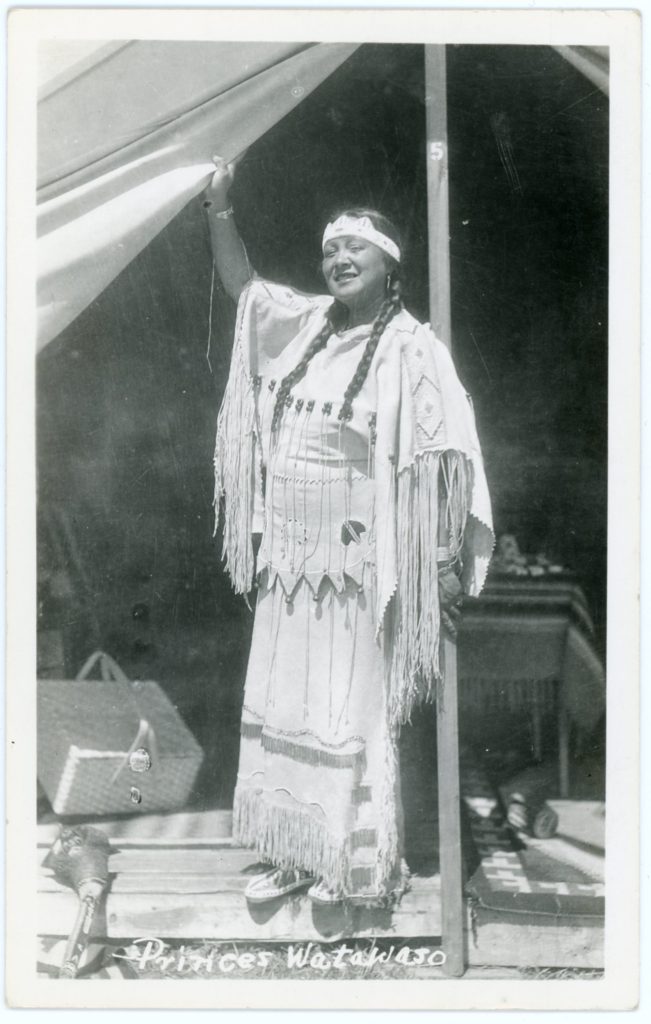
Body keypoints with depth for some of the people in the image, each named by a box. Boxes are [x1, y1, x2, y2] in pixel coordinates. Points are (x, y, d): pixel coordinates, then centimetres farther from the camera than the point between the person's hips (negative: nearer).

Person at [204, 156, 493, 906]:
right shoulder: (302, 324, 8)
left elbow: (442, 462, -12)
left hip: (358, 565, -6)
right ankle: (291, 852, 27)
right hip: (288, 561, 6)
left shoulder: (411, 349, -9)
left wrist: (444, 563, -16)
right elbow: (241, 283, 21)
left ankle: (359, 866, 21)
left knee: (352, 716, 3)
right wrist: (219, 208, 8)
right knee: (279, 706, 12)